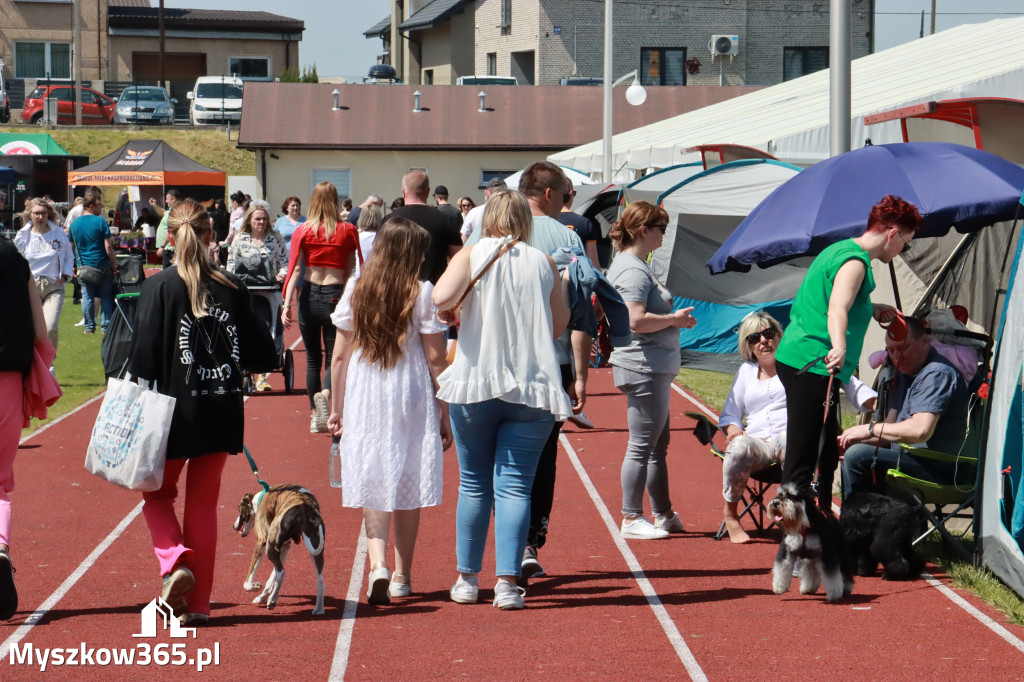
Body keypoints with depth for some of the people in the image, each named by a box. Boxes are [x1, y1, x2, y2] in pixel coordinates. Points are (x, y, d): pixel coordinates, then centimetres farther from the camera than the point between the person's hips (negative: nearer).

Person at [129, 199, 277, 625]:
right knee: (203, 502, 13)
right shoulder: (232, 289, 0)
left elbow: (144, 358, -12)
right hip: (221, 413, 3)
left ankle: (174, 560, -9)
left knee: (157, 493, 17)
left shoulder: (159, 287, -9)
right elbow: (263, 356, 2)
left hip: (174, 413, -3)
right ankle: (198, 602, 14)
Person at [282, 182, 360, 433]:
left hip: (309, 295, 1)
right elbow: (350, 271, 2)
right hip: (335, 296, -1)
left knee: (312, 358, 14)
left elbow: (294, 269, -7)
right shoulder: (348, 231, -1)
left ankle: (315, 416, 15)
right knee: (333, 356, 6)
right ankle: (324, 393, -25)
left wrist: (287, 304, -9)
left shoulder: (303, 231, -1)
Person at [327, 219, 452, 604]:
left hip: (363, 399, 1)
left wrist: (336, 409, 12)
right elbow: (435, 359, -5)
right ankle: (402, 576, 18)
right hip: (412, 399, -1)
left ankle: (378, 564, -16)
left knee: (372, 484, 5)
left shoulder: (356, 293, 2)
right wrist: (444, 414, 2)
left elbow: (340, 356, 4)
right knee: (407, 484, 11)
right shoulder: (422, 293, -6)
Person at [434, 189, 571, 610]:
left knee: (473, 484, 11)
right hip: (532, 388, 1)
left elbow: (441, 298, -15)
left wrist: (452, 313, 5)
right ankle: (507, 582, -7)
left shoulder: (472, 256, 1)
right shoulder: (543, 263, 6)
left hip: (476, 385, 0)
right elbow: (559, 326, 13)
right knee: (514, 485, 0)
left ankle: (468, 579, 16)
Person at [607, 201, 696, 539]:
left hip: (656, 367, 11)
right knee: (641, 446, -5)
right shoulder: (632, 270, -16)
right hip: (643, 367, -11)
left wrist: (672, 317, 14)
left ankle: (663, 514, 24)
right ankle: (631, 519, 2)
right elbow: (637, 321, -25)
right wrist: (674, 319, -13)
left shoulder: (636, 265, 18)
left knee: (658, 445, 16)